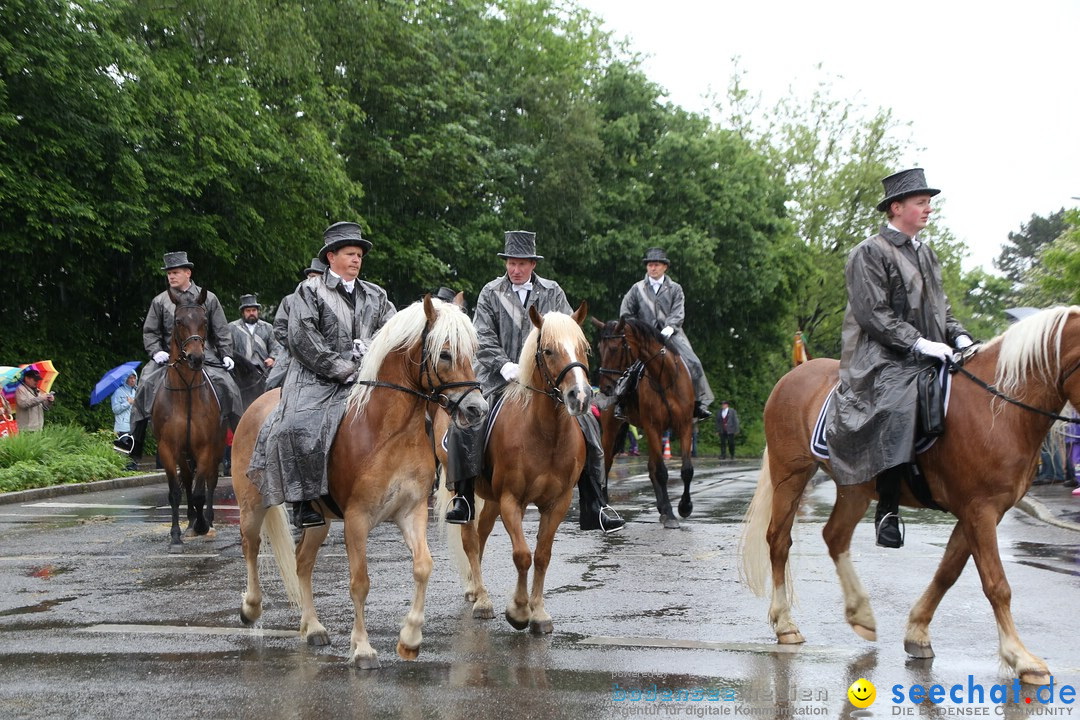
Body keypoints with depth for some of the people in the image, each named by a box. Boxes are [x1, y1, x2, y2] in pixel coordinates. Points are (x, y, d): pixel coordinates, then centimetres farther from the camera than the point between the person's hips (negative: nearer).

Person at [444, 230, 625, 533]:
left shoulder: (552, 293, 8)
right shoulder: (491, 293, 6)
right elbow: (483, 340, -1)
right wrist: (505, 366, -18)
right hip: (500, 377, -1)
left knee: (586, 426, -13)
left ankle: (596, 507, -5)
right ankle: (463, 498, -11)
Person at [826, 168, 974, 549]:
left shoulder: (926, 253, 21)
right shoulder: (869, 253, -3)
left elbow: (940, 305, 25)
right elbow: (873, 315, -12)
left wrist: (958, 335, 5)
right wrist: (919, 344, -19)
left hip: (928, 357, 9)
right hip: (883, 359, -9)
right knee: (899, 404, -33)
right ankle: (887, 507, -27)